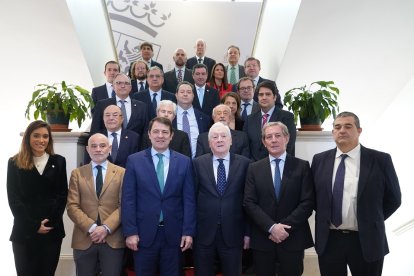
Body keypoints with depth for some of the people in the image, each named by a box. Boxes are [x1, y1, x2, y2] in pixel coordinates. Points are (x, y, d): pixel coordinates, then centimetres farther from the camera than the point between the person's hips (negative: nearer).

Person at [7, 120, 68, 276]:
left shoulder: (58, 161, 5)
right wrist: (34, 225, -10)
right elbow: (13, 199, -3)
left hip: (53, 231, 1)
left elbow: (62, 195, 2)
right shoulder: (15, 163, 1)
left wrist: (50, 222, -9)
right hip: (24, 232, -1)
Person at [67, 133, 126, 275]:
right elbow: (72, 206, 0)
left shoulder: (121, 173, 4)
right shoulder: (77, 173, 7)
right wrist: (91, 227, -13)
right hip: (84, 239, 1)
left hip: (113, 240, -1)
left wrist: (106, 228, -14)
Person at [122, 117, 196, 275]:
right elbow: (128, 199, -3)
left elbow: (189, 200, 0)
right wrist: (130, 232, -7)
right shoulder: (134, 161, -1)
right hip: (144, 233, 0)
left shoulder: (184, 162, 1)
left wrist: (188, 232, -4)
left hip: (174, 233, 1)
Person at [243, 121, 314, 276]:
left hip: (293, 239, -1)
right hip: (262, 239, 1)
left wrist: (285, 227, -13)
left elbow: (307, 203, -5)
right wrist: (271, 227, -14)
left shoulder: (302, 166, 0)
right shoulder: (254, 169, 4)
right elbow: (249, 203, -3)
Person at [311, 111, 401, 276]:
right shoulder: (320, 160, 1)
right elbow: (313, 195, 12)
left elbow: (393, 199, 2)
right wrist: (325, 217, 4)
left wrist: (370, 223, 3)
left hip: (366, 241, -2)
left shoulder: (380, 160, -7)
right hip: (328, 240, 2)